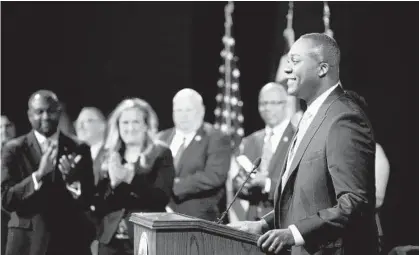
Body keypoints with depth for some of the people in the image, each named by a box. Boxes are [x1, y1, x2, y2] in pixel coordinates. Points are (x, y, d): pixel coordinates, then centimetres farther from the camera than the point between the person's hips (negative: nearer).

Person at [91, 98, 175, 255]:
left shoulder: (161, 154, 1)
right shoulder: (110, 157, 12)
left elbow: (162, 197, -10)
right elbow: (98, 205, 8)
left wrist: (130, 178, -19)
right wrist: (113, 183, -12)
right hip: (110, 240, 4)